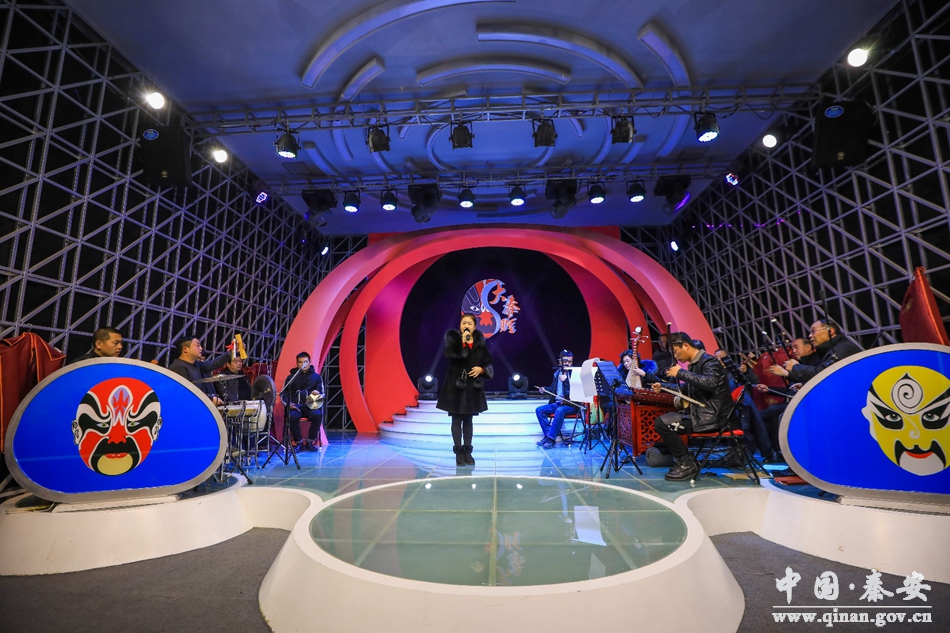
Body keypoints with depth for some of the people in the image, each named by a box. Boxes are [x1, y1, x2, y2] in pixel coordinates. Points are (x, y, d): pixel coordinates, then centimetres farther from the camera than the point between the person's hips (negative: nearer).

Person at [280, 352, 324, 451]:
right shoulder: (291, 377, 16)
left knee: (317, 415, -34)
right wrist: (288, 403, -9)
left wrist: (317, 394, -16)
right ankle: (298, 443, -14)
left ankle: (310, 442, -15)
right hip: (295, 406, 0)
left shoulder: (316, 377, 14)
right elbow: (284, 393, 12)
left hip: (310, 406, 0)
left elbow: (321, 393, 9)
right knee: (292, 417, -35)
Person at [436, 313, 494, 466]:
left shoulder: (479, 342, 3)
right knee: (457, 419, 3)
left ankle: (468, 451, 20)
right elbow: (448, 353, -25)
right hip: (456, 384, -3)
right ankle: (459, 452, 12)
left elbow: (487, 362, 8)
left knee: (468, 419, 11)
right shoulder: (453, 337, -6)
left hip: (473, 385, 3)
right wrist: (462, 342, -30)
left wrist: (481, 369, -11)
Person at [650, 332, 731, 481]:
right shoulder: (694, 364, 12)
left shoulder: (709, 362, -15)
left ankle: (688, 464, -5)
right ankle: (684, 460, 15)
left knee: (661, 423, -17)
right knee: (663, 420, 16)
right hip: (701, 412, 10)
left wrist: (681, 373, -27)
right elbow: (688, 389, 25)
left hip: (711, 416, -10)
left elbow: (710, 383, -36)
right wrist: (663, 386, 15)